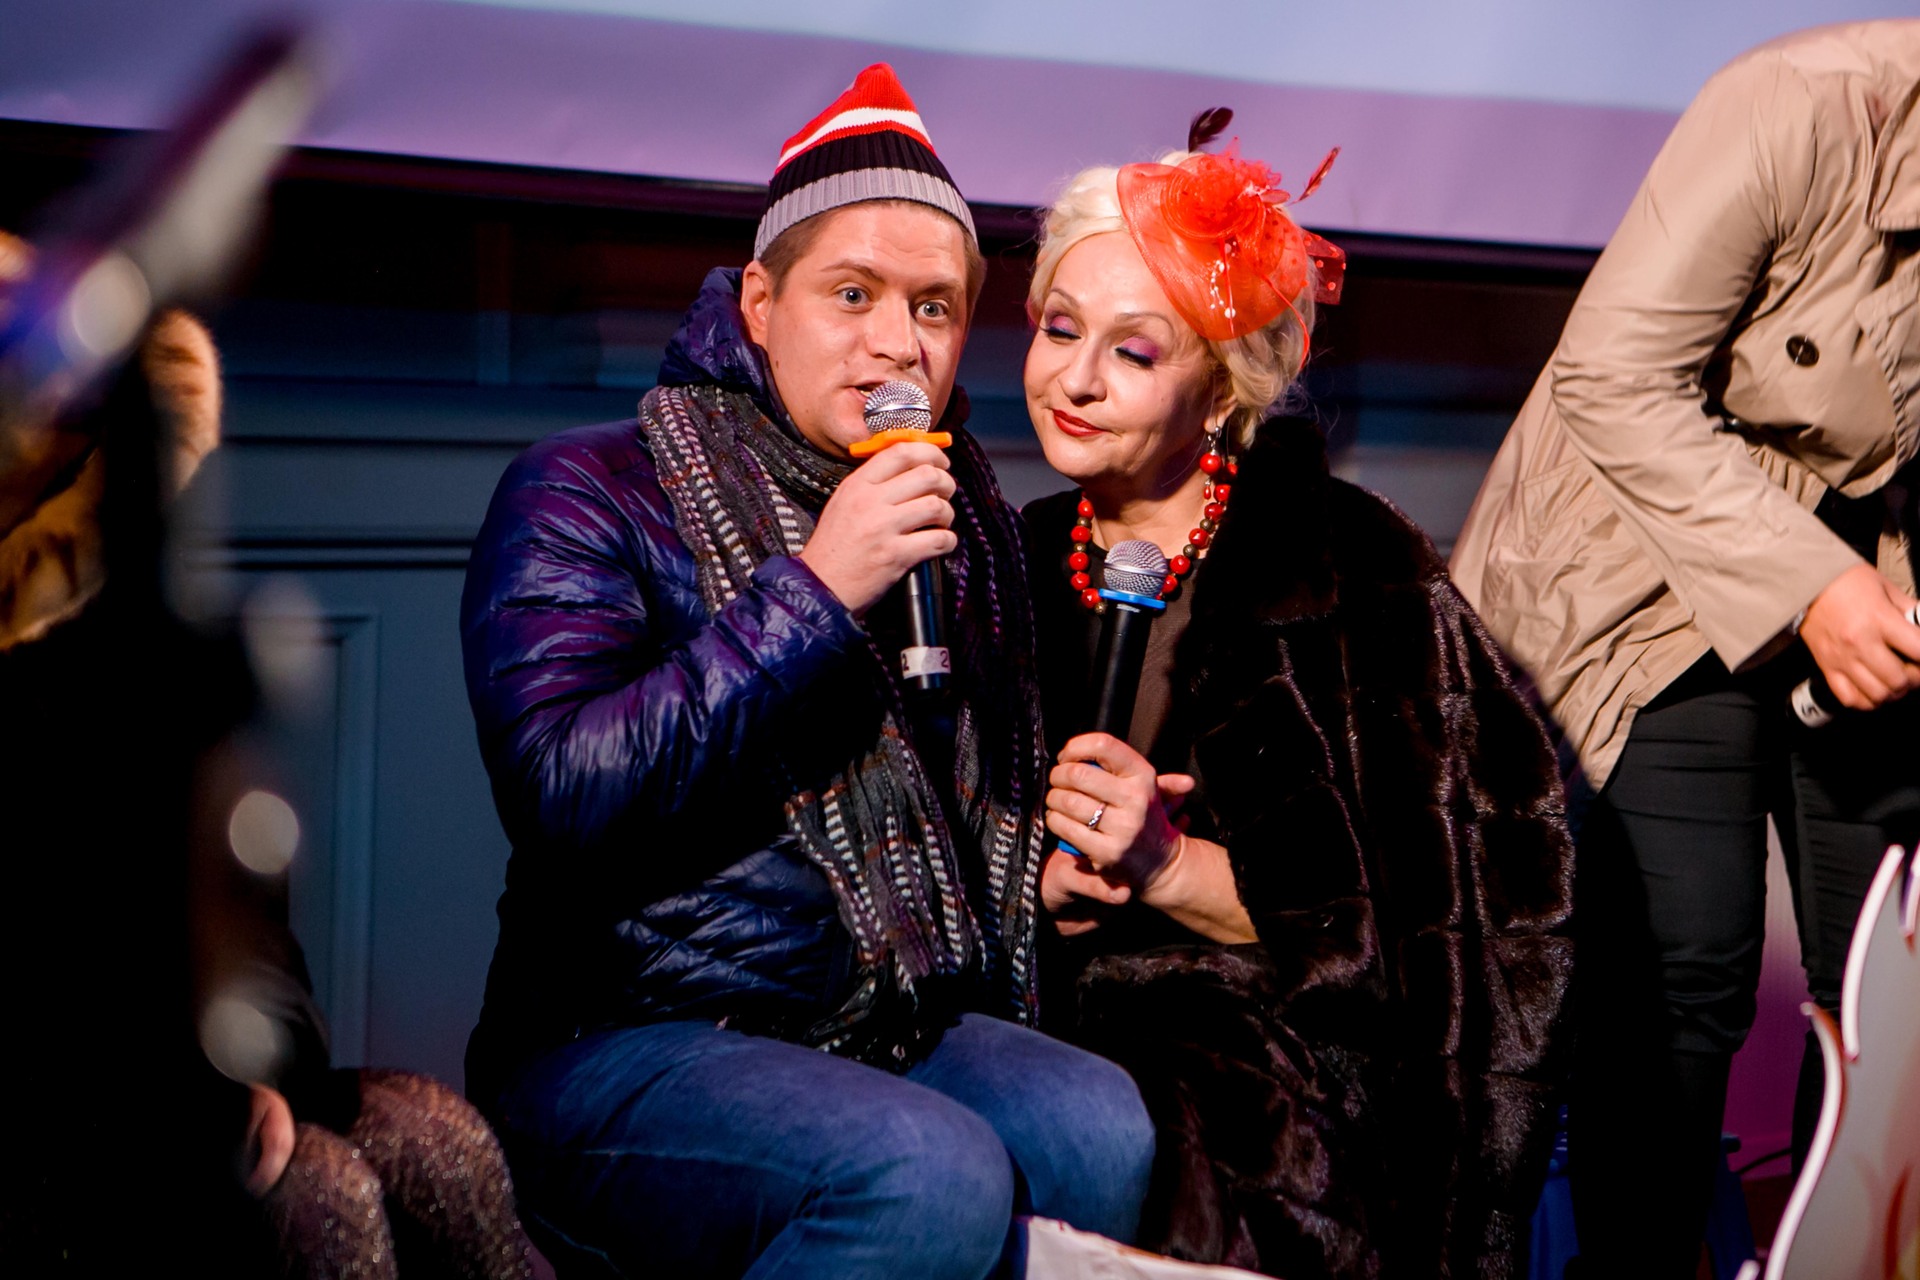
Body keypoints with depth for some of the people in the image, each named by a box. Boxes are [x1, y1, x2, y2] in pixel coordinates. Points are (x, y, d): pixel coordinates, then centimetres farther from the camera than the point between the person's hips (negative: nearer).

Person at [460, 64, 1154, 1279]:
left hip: (906, 1034, 5)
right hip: (629, 1046, -5)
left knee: (1111, 1131, -25)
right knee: (931, 1174, -31)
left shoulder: (973, 520, 15)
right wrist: (813, 592, -18)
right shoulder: (587, 492, -3)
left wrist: (1065, 844, 6)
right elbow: (558, 792, -17)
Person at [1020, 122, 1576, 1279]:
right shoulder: (1028, 567, 12)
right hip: (1058, 1029, 4)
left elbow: (1424, 923, -8)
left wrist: (1171, 869, -14)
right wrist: (1048, 881, -9)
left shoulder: (1352, 571, -5)